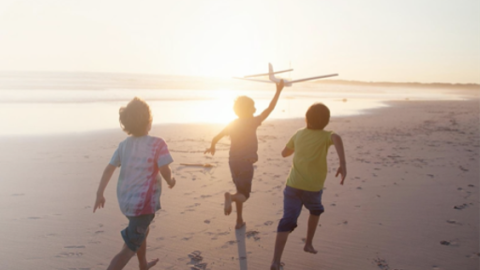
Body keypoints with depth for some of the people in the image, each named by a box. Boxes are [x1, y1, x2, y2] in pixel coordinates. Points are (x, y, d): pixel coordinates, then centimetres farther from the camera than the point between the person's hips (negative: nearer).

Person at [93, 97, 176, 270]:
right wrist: (170, 181, 1)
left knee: (142, 231, 31)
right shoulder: (157, 144, -15)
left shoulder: (124, 144, 4)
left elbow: (109, 169, 4)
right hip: (144, 202, -8)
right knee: (129, 248, -2)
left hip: (126, 200, 8)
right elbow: (165, 170, -21)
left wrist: (100, 194, 9)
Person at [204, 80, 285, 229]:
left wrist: (212, 147, 23)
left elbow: (216, 137, 2)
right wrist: (278, 91, -9)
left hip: (234, 162, 6)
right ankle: (230, 197, -29)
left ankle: (239, 221, 22)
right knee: (244, 195, 4)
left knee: (241, 192, 21)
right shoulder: (252, 122, -13)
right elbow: (270, 109, -14)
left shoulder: (233, 124, 1)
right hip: (246, 163, -6)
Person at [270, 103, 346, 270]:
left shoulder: (299, 134, 12)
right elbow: (337, 138, -25)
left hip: (293, 185, 2)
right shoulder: (325, 136, 1)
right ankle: (308, 244, 34)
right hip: (313, 188, -2)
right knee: (316, 210, 31)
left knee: (287, 222, -5)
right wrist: (343, 164, -34)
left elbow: (284, 153, 25)